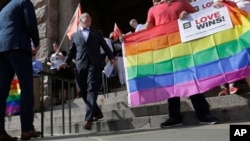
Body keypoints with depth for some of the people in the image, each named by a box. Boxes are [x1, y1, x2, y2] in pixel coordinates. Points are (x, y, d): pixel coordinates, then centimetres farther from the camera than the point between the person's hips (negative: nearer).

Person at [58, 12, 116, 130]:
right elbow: (71, 52, 19)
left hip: (94, 64, -2)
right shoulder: (75, 35, 23)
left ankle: (88, 119, -20)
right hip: (80, 66, 2)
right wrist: (66, 62, 2)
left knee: (91, 90, -14)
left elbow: (105, 46, 13)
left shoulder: (97, 33, 22)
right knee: (84, 91, 1)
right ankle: (97, 113, 20)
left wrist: (111, 57, -3)